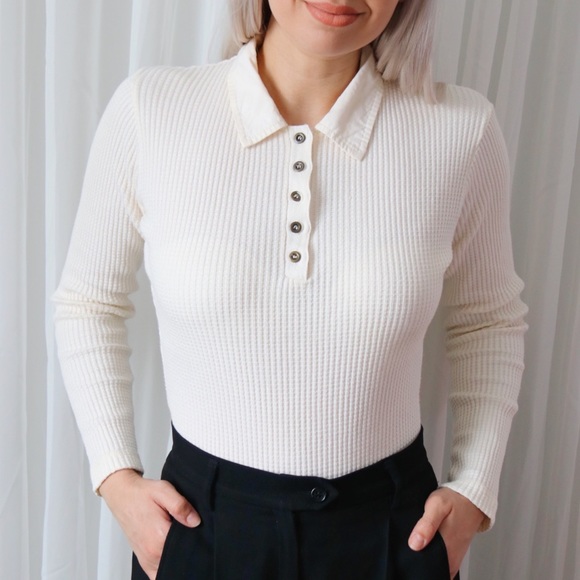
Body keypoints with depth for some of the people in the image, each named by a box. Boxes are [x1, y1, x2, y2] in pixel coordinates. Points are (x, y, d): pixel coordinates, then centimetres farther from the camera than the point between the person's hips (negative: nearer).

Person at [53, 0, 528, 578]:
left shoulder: (462, 130, -11)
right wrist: (115, 476, -4)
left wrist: (475, 489, -1)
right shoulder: (148, 108, -12)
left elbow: (488, 319, 5)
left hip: (392, 530, 1)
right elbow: (88, 302, 2)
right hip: (202, 525, 0)